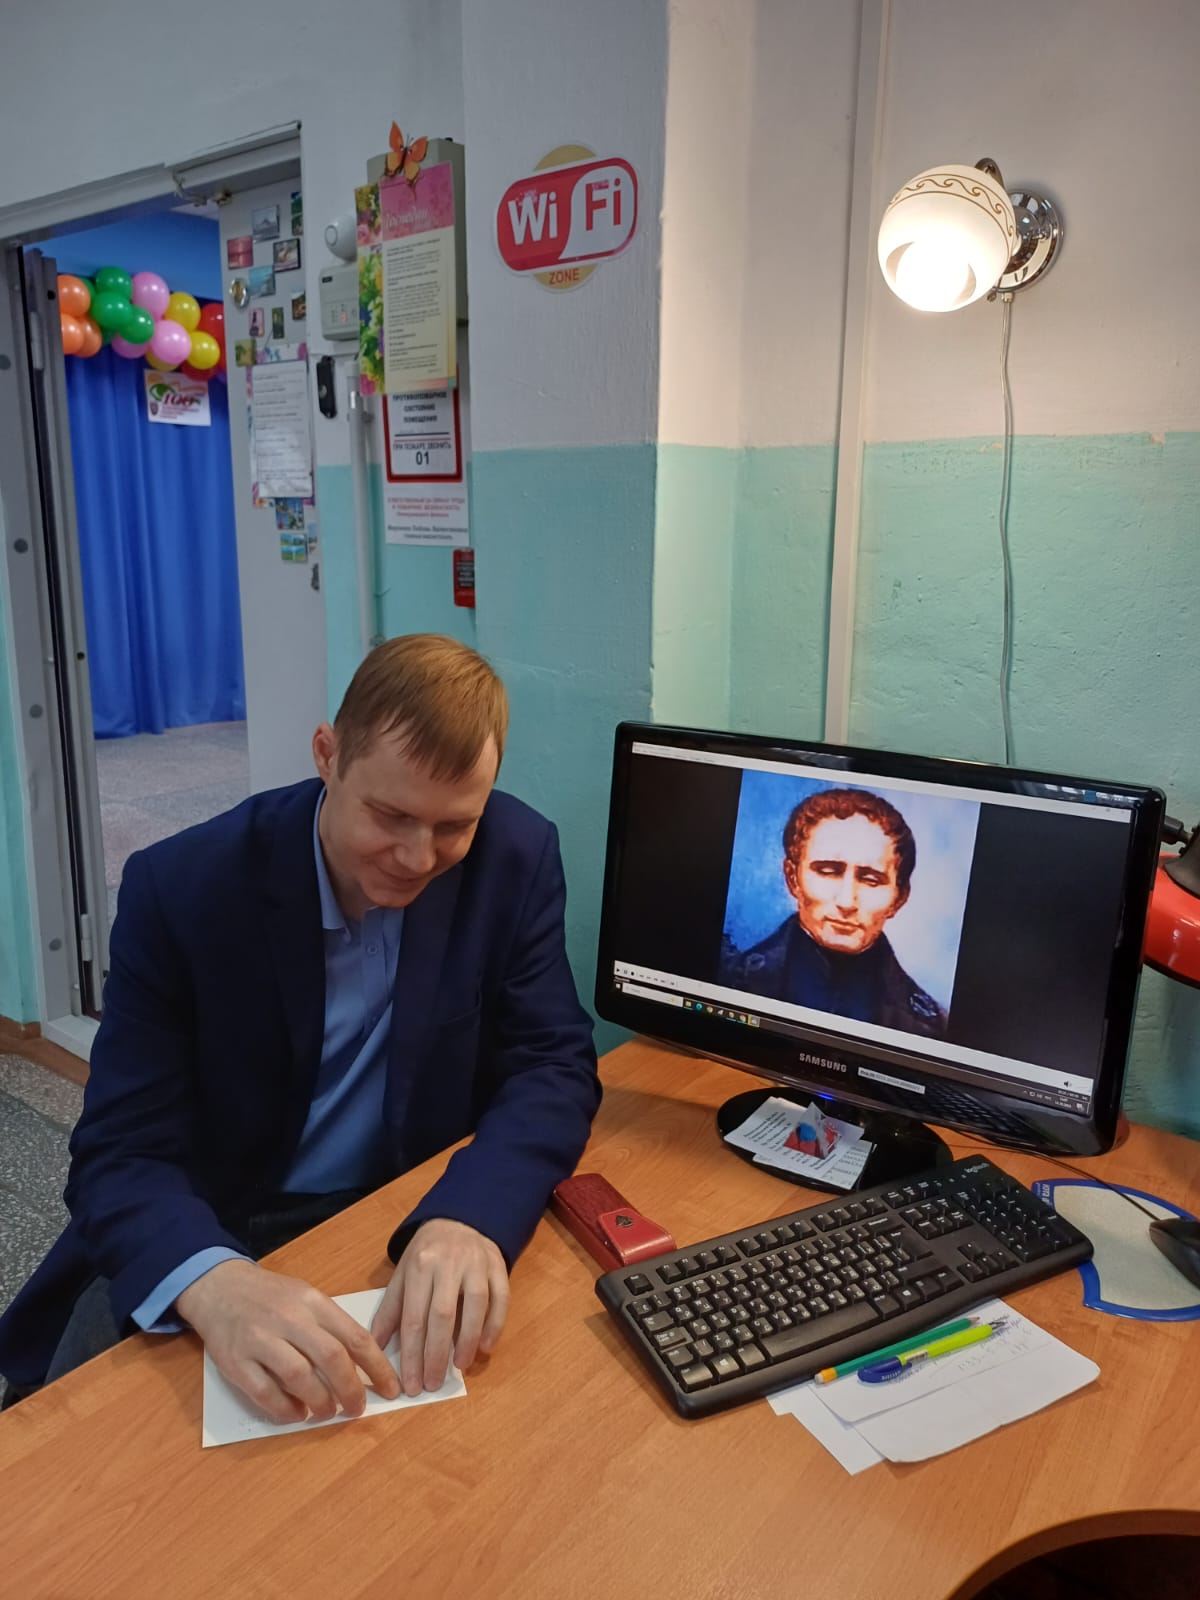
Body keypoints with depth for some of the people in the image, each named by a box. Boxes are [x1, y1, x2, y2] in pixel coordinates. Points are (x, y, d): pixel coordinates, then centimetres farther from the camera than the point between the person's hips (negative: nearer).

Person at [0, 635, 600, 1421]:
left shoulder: (516, 857, -12)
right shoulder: (181, 887, -18)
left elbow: (555, 1062, -13)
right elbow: (122, 1154, -19)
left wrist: (470, 1217, -34)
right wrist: (214, 1285, -42)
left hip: (422, 1223, 1)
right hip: (207, 1234, 0)